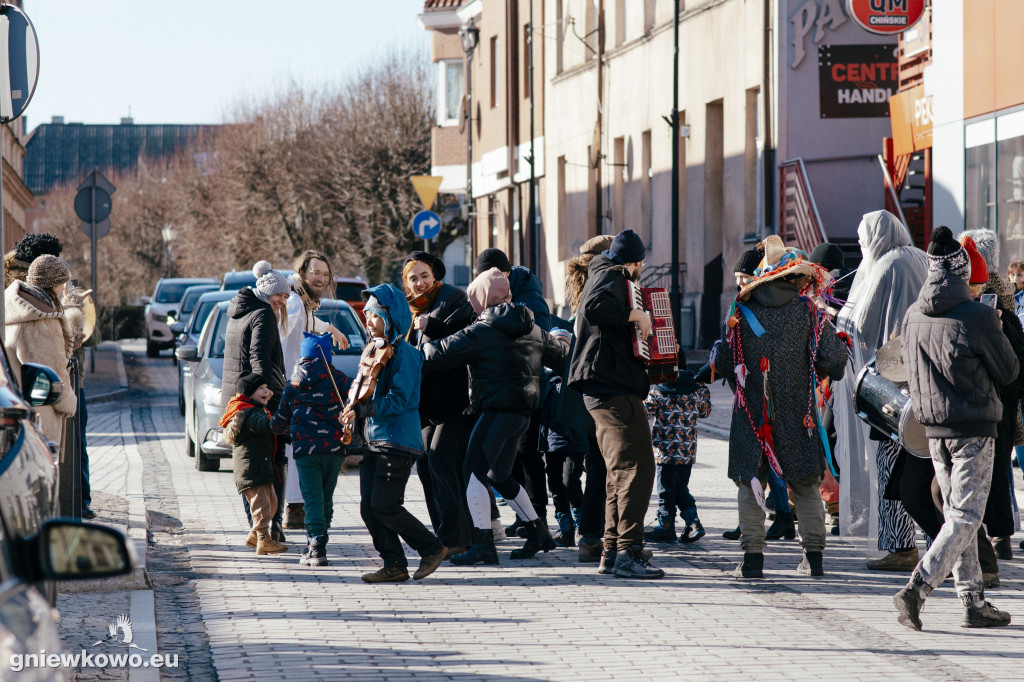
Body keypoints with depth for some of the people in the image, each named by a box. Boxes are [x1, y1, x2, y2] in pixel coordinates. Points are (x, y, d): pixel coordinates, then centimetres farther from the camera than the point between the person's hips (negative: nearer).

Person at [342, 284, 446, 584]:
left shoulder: (404, 353, -12)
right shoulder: (373, 350, 15)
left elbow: (398, 400, -19)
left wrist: (361, 410, -21)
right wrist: (355, 409, 3)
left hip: (398, 442, -8)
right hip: (374, 441, 9)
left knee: (384, 506, -10)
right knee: (369, 507, 3)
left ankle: (432, 549, 5)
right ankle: (394, 565, 10)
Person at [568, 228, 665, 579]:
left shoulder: (603, 274, 21)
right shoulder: (612, 277, -9)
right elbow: (595, 307, -30)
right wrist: (634, 315, -23)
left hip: (602, 389, 11)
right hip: (615, 386, -11)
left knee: (620, 471, 16)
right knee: (637, 467, -13)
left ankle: (612, 550, 17)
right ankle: (628, 552, -18)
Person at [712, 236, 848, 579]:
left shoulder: (741, 311, -1)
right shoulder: (808, 311, -3)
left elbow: (723, 363, 1)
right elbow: (833, 360, -5)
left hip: (751, 413, 0)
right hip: (797, 414, 0)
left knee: (749, 483, 6)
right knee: (806, 486, 11)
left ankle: (753, 557, 0)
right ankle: (813, 557, 12)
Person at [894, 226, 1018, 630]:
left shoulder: (913, 317, 1)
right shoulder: (977, 317, -16)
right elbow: (1009, 372, -5)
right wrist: (996, 333, 14)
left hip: (934, 430, 6)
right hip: (973, 429, -6)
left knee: (957, 516, 14)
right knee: (965, 519, -3)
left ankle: (974, 602, 17)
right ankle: (916, 589, -17)